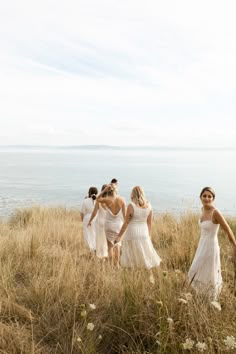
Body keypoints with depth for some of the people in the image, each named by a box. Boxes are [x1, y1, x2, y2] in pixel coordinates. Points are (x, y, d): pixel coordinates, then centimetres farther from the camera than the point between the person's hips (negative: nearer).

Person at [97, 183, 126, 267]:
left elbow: (98, 199, 7)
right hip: (119, 225, 2)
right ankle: (117, 264, 24)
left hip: (109, 225, -2)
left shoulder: (107, 200, -14)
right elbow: (124, 214, -3)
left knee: (110, 246, 13)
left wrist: (104, 190, -4)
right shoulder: (121, 199, -9)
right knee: (117, 244, 22)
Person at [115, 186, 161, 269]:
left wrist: (119, 236, 0)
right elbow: (149, 223, 6)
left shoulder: (131, 206, -12)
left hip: (132, 234, -4)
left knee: (132, 262, 4)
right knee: (146, 259, 13)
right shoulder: (148, 206, 0)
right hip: (144, 234, 4)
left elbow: (126, 223, -9)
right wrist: (149, 236, 18)